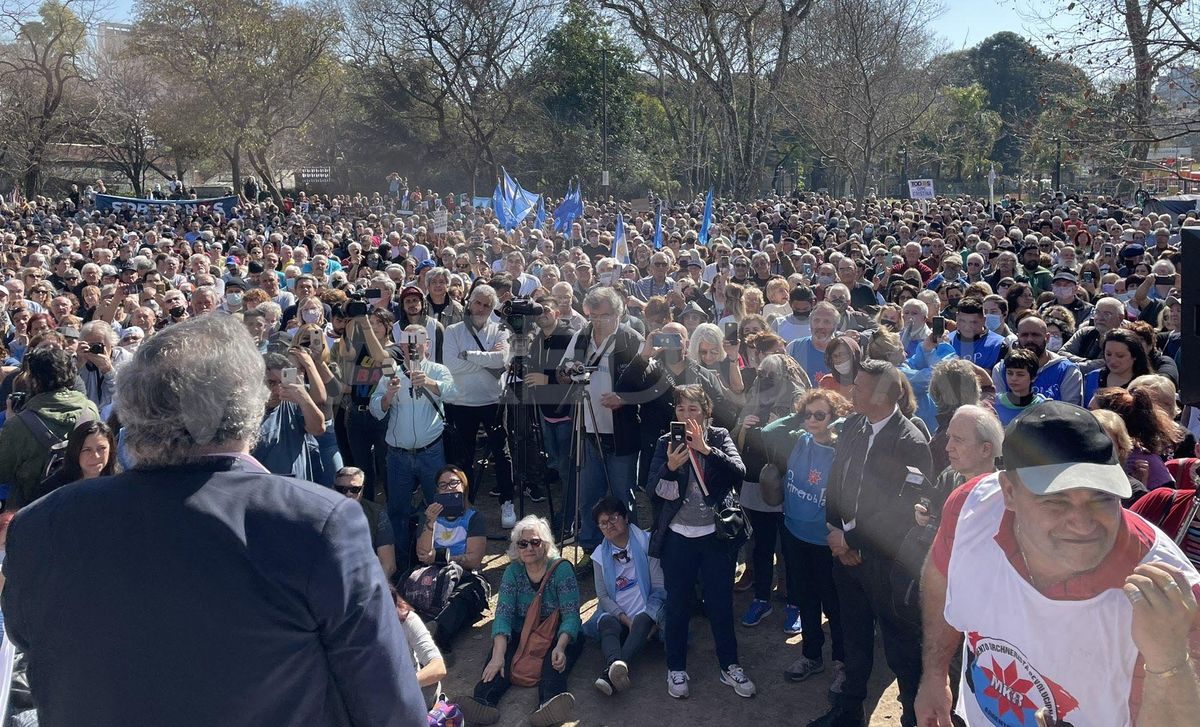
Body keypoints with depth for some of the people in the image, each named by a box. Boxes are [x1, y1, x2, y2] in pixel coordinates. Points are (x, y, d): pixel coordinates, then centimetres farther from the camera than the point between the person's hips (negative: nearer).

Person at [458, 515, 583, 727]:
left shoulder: (561, 570, -8)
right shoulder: (513, 571, 0)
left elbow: (571, 616, -15)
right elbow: (503, 614, -11)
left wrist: (560, 647, -34)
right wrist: (498, 654, -27)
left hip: (557, 635, -2)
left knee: (555, 661, -34)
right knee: (501, 654, -27)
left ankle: (549, 704, -60)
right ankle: (484, 702, -50)